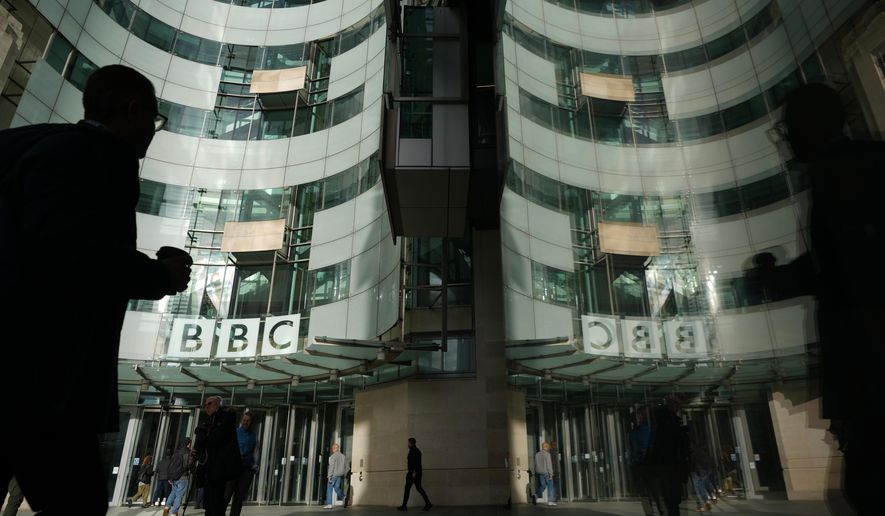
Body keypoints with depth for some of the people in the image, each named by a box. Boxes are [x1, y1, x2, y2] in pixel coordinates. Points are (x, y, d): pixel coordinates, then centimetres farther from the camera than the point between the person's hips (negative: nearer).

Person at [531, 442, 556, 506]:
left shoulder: (537, 454, 9)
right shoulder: (547, 454, -10)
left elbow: (535, 464, 12)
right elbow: (549, 464, -14)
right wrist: (551, 473, -12)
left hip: (539, 473, 6)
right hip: (546, 472, -6)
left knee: (542, 485, 13)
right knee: (550, 486, 5)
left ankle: (536, 494, -10)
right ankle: (550, 501, 4)